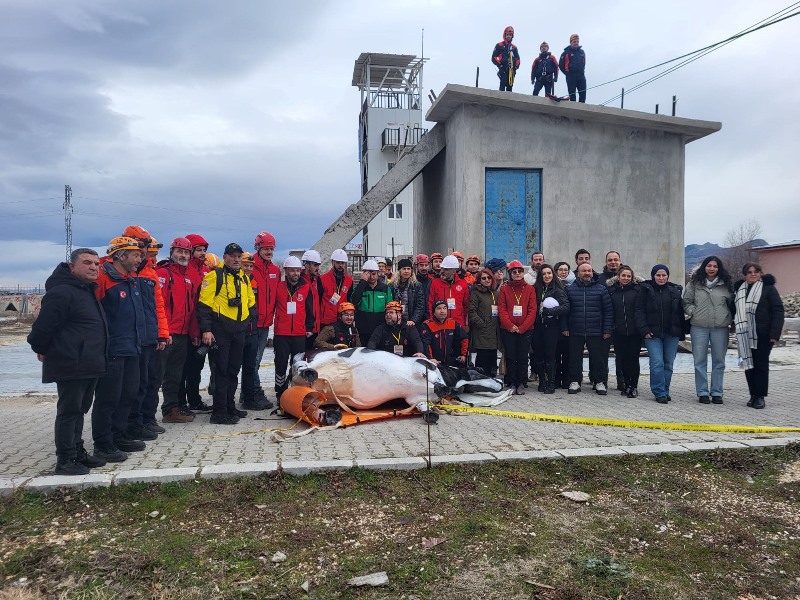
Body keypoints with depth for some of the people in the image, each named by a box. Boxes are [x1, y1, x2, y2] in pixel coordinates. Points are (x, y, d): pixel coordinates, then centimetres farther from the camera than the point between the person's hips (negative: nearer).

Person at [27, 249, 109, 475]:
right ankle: (65, 461, 7)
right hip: (71, 366, -10)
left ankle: (77, 452, 28)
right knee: (69, 411, -2)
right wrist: (42, 350, -4)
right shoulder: (62, 292, -18)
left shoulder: (88, 291, 14)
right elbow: (44, 326, -18)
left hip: (89, 365, 10)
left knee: (79, 410, 17)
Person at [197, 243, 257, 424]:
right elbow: (204, 305, -11)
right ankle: (219, 412, 0)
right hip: (220, 329, -7)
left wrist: (251, 316, 14)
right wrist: (206, 329, -17)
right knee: (222, 370, -5)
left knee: (234, 370, 13)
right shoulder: (215, 276, -5)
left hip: (239, 330, 7)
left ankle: (230, 406, 24)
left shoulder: (244, 278, 16)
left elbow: (251, 302, 27)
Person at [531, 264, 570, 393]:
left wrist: (547, 310, -18)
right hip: (538, 326, 4)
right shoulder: (536, 289, 9)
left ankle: (551, 384, 8)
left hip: (551, 326, -4)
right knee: (538, 355, 6)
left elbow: (566, 307, -14)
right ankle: (542, 381, 19)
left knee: (550, 355, -1)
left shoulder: (558, 290, -3)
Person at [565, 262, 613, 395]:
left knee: (599, 358, 5)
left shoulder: (601, 289, 4)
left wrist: (607, 330, -4)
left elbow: (608, 311, 2)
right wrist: (565, 328, -2)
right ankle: (575, 382, 17)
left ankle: (600, 382, 18)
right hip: (575, 332, 1)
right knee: (575, 359, 7)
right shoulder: (570, 289, 7)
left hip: (596, 332, -1)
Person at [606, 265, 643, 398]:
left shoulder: (637, 289, 1)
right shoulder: (611, 289, 6)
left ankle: (634, 386, 7)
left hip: (634, 331, -2)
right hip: (619, 331, 2)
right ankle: (626, 385, 20)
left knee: (633, 357, -2)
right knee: (622, 358, 7)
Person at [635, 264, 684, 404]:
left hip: (672, 334, 3)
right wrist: (644, 330, -10)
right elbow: (640, 311, -1)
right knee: (657, 363, -10)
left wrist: (681, 331, 6)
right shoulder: (646, 290, 1)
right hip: (653, 333, -3)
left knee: (668, 364, 7)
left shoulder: (676, 290, 8)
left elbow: (681, 311, 12)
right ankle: (660, 393, -3)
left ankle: (665, 391, 19)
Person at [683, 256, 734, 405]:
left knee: (719, 361, 7)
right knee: (700, 361, 1)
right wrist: (693, 312, -5)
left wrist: (730, 319, 2)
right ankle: (702, 392, 9)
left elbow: (732, 303, 13)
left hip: (720, 327, 1)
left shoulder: (726, 285, 8)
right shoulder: (694, 284, 5)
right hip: (699, 327, -1)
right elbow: (686, 302, 9)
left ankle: (716, 392, 16)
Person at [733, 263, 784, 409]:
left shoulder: (768, 288, -2)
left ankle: (760, 396, 6)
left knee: (761, 364, 1)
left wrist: (775, 333, -14)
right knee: (748, 364, 6)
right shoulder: (740, 289, 12)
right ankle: (753, 394, 15)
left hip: (763, 335, -4)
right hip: (745, 335, 4)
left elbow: (778, 311, -7)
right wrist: (737, 331, 8)